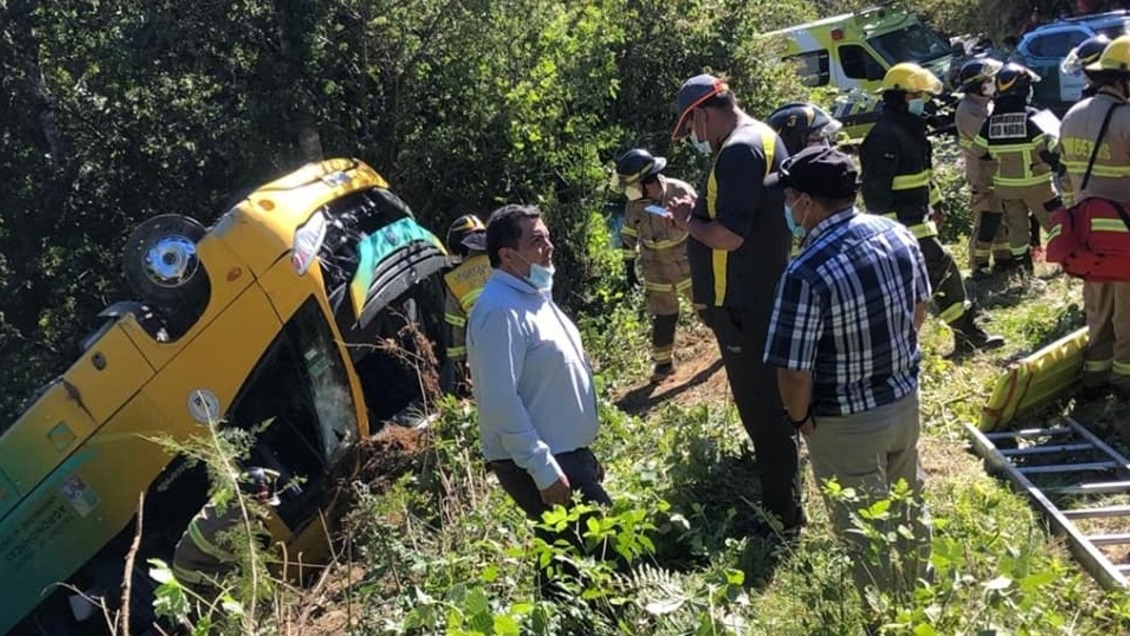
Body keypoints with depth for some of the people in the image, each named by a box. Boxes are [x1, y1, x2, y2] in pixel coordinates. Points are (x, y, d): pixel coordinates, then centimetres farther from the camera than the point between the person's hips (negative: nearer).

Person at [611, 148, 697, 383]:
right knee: (662, 319, 10)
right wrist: (629, 266, 8)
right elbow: (628, 235, 5)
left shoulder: (682, 192, -22)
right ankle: (663, 362, 25)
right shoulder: (635, 204, -10)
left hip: (689, 268, -2)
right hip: (657, 274, 3)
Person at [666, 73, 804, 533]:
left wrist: (688, 222, -11)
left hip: (742, 304, -11)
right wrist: (700, 211, 7)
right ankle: (780, 498, 41)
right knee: (768, 401, 23)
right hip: (762, 296, 11)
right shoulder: (764, 137, 12)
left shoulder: (738, 151, -21)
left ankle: (783, 513, 13)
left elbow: (729, 235, -29)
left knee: (760, 406, 0)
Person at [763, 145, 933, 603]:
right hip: (905, 399, 7)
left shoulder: (806, 274, -30)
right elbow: (920, 308, 8)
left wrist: (799, 418, -6)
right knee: (907, 504, 29)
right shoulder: (898, 234, -8)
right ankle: (915, 589, 52)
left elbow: (795, 373, -26)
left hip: (848, 424, -7)